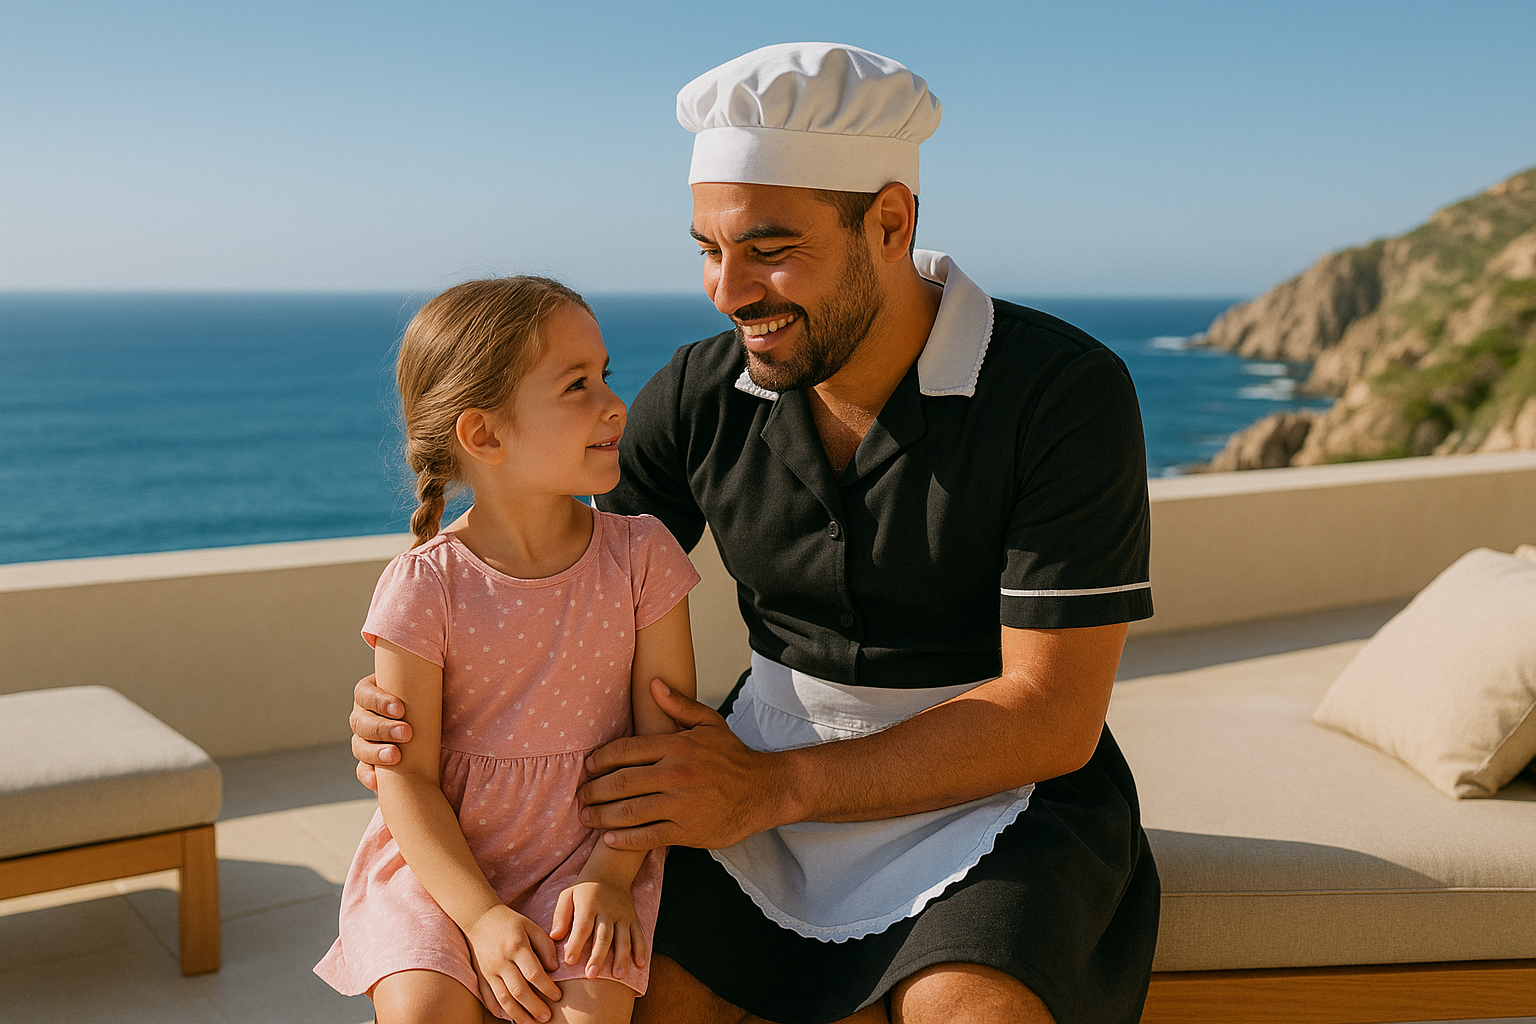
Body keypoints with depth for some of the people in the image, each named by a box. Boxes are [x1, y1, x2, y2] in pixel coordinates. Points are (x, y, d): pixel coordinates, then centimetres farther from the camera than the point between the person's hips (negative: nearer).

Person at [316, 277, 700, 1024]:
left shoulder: (640, 556, -4)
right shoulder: (425, 585, -11)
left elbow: (665, 738, -2)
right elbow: (408, 776, -8)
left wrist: (611, 877, -11)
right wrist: (482, 918, -17)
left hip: (591, 852, 1)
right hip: (442, 860, -1)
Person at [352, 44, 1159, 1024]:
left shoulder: (1064, 390, -16)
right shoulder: (697, 397, -2)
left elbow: (1052, 718, -17)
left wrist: (771, 788, -23)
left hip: (997, 789, -3)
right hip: (768, 765, 3)